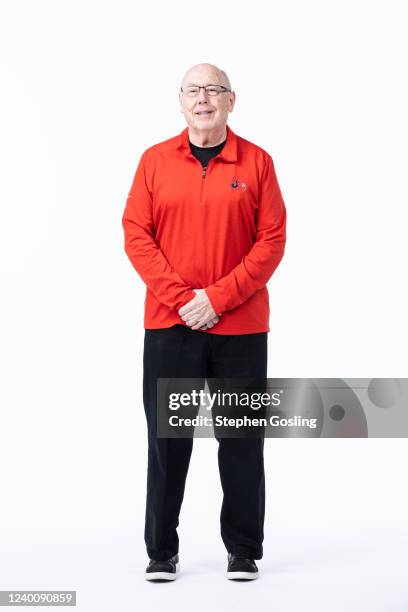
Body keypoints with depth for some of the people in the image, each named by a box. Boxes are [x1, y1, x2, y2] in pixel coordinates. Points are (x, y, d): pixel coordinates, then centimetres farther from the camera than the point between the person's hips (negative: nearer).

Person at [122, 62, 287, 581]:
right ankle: (161, 551, 15)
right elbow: (136, 236, -1)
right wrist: (182, 298, -12)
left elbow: (272, 241, -3)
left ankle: (244, 551, 18)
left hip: (241, 328, 0)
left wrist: (218, 297, -13)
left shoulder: (257, 162, 2)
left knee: (241, 440, 6)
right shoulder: (155, 161, 5)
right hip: (168, 324, 1)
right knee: (166, 438, 4)